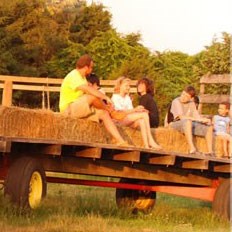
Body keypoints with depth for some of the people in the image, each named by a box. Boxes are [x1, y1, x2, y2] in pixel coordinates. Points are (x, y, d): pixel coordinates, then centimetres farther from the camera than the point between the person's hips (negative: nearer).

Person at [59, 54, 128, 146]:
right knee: (92, 96, -31)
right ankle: (111, 111, -7)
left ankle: (120, 141, -13)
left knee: (104, 114, -6)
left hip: (81, 109, 10)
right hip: (68, 108, -10)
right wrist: (105, 97, -31)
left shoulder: (81, 77, 17)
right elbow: (89, 89, -31)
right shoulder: (73, 76, -16)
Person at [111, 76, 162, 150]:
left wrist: (140, 110, -9)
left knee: (141, 121, -30)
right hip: (119, 120, -6)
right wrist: (135, 110, -23)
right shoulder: (115, 97, 0)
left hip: (129, 121, 6)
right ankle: (150, 140, -31)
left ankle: (146, 145, -43)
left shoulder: (128, 98, 24)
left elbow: (130, 110, 12)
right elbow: (120, 111, -13)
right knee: (144, 115, -24)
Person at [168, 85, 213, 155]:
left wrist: (204, 119, -20)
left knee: (209, 127, -7)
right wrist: (199, 119, -29)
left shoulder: (192, 103, 8)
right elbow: (181, 117, -25)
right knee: (187, 121, -41)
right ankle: (192, 149, -48)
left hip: (190, 126, 7)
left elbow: (196, 116, 3)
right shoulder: (176, 102, -14)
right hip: (175, 124, -7)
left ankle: (210, 151, -13)